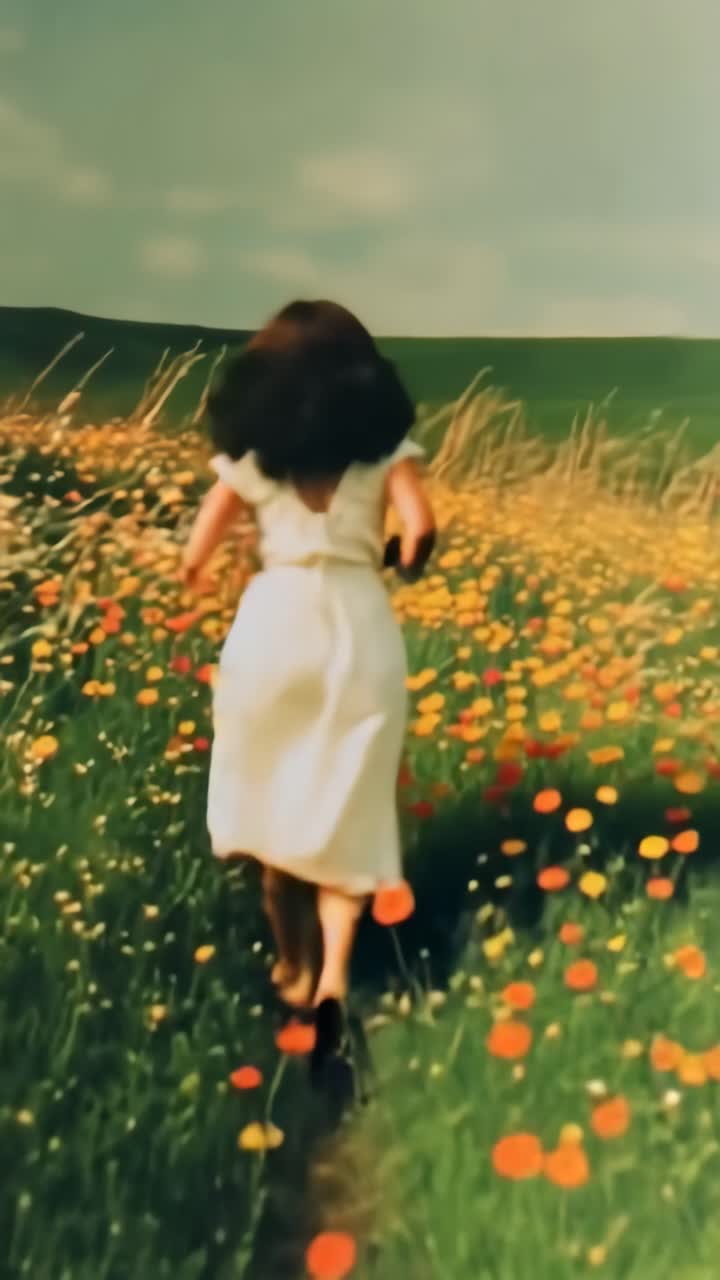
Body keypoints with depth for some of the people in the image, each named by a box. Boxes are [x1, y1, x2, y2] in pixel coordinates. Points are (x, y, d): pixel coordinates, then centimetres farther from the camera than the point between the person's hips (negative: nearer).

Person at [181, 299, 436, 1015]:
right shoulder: (385, 447, 3)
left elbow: (194, 561, 1)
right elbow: (420, 527, -12)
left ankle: (293, 965, 27)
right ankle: (335, 963, -1)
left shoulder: (249, 457, 4)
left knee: (274, 796, 16)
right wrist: (406, 562, 10)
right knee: (345, 805, 11)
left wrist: (195, 568, 24)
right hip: (359, 627, 0)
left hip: (273, 623, 1)